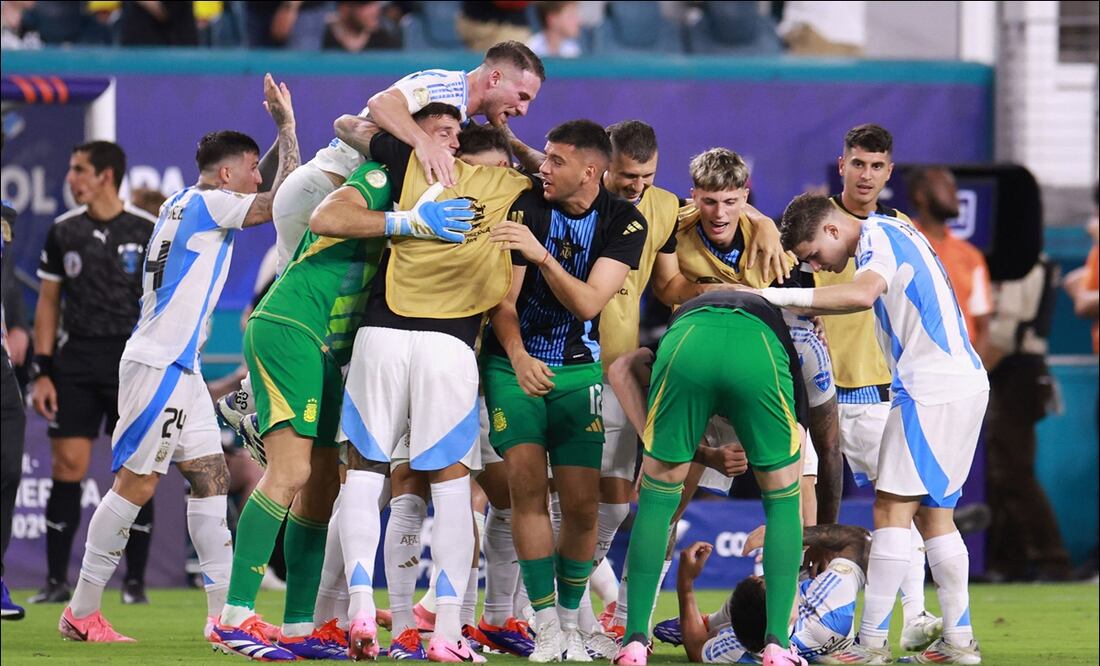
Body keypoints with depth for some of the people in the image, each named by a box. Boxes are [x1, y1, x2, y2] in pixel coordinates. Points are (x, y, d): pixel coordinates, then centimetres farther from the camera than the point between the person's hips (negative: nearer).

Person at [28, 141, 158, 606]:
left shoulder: (149, 231, 0)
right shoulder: (64, 231, 8)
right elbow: (48, 302, 12)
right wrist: (42, 371, 5)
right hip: (76, 359, 2)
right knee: (67, 467, -4)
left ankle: (135, 581, 6)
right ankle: (56, 580, 2)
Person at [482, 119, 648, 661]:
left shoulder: (625, 223, -7)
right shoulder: (526, 207, -9)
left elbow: (588, 303, -19)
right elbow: (504, 300, -8)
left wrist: (542, 256, -33)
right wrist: (518, 356, -25)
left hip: (578, 368, 1)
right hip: (515, 363, -1)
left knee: (582, 504, -5)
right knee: (526, 484, -15)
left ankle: (570, 619, 13)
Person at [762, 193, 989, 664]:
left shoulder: (878, 236, -11)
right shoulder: (889, 232, 19)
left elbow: (861, 294, -30)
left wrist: (780, 297, -30)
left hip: (934, 389, -10)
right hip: (964, 382, 10)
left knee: (894, 506, -9)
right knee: (933, 513, 13)